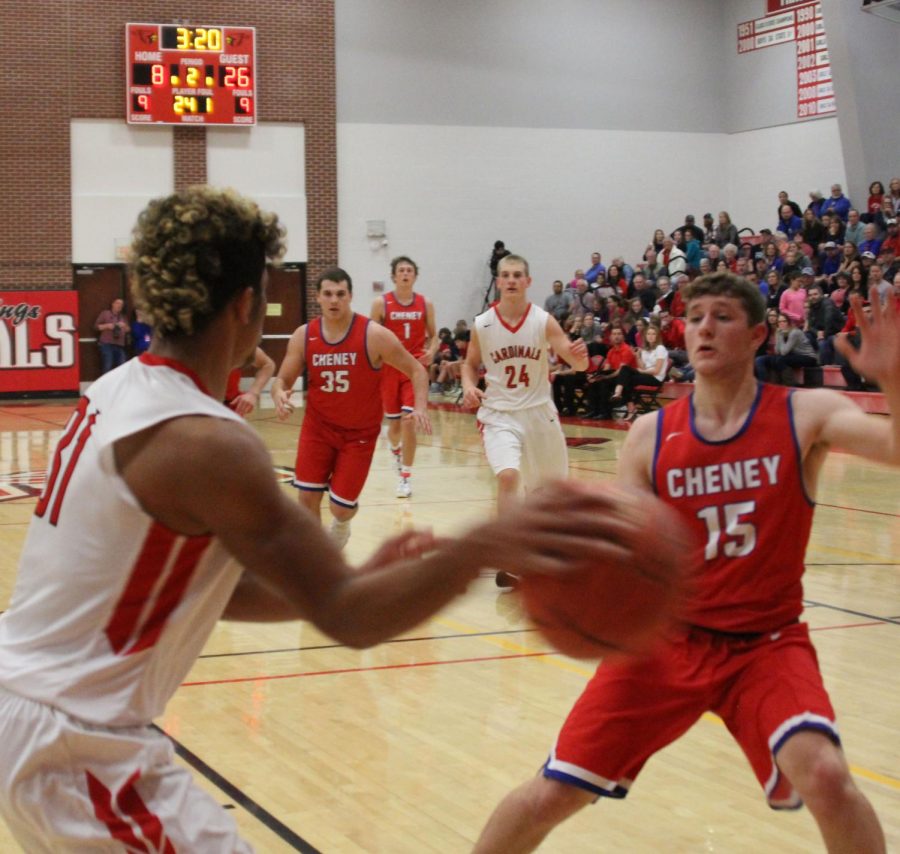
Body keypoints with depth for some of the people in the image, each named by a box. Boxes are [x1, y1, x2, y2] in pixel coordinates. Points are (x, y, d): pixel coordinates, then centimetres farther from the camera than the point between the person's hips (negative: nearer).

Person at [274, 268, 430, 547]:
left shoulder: (374, 335, -16)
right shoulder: (303, 336, -7)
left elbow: (416, 370, -8)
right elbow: (283, 379, 1)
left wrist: (420, 408, -25)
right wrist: (279, 395, -24)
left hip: (360, 432, -2)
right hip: (318, 426, 2)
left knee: (341, 507, -3)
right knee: (307, 497, -8)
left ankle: (340, 528, 36)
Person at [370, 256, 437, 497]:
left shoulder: (425, 304, 2)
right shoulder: (381, 303, -2)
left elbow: (433, 335, 11)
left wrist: (431, 352, -9)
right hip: (389, 369, 0)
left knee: (409, 421, -12)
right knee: (394, 423, 10)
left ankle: (405, 476, -3)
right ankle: (395, 448, 47)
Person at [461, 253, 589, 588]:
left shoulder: (544, 321, -9)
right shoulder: (482, 325, -6)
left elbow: (579, 364, -12)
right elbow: (470, 364, 10)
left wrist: (579, 356, -36)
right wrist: (469, 387, -12)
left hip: (538, 411, 2)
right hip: (499, 413, -1)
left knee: (549, 484, 15)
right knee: (508, 476, -24)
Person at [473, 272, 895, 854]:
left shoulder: (804, 414, -7)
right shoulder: (652, 435, -2)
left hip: (768, 641, -2)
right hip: (667, 637, 2)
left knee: (825, 776, -29)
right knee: (550, 796, -3)